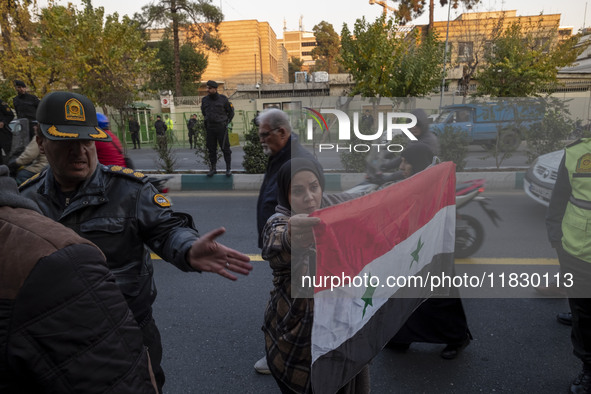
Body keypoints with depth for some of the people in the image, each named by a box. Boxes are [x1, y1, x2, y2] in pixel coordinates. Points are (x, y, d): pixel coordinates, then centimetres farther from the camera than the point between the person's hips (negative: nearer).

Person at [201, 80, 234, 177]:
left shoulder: (223, 99, -1)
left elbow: (231, 111, 8)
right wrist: (207, 120, 17)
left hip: (221, 128, -3)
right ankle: (212, 169, 14)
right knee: (211, 149, 5)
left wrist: (226, 122, 5)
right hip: (210, 128, 3)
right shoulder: (205, 100, 8)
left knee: (225, 148, -3)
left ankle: (229, 169, 4)